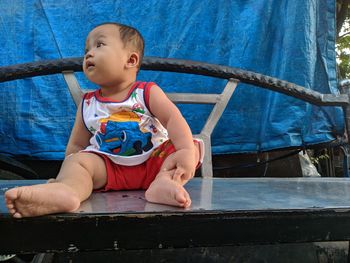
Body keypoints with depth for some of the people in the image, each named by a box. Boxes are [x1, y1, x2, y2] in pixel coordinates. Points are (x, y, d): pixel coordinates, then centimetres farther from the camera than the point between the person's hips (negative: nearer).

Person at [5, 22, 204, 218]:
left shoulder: (147, 92, -3)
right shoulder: (88, 104, 7)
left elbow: (173, 119, -15)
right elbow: (77, 145, 9)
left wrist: (186, 151, -31)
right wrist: (67, 174, -2)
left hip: (154, 161, -1)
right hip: (109, 167, 2)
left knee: (193, 147, -19)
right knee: (78, 160, -23)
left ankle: (165, 180, -44)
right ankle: (65, 190, -54)